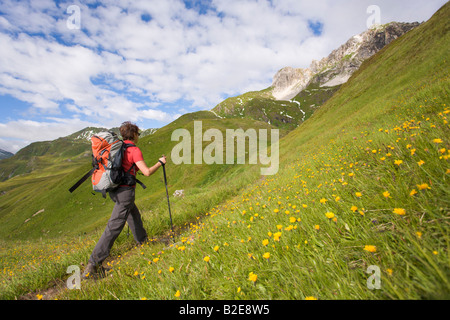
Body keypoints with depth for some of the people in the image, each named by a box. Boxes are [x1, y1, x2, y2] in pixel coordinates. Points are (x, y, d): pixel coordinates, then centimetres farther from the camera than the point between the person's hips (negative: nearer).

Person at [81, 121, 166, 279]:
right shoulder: (134, 150, -13)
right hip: (125, 191, -9)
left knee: (134, 215, 26)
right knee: (114, 227, -7)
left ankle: (143, 241, 43)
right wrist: (160, 162, -1)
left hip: (114, 190, 9)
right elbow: (147, 172, -17)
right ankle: (93, 264, -5)